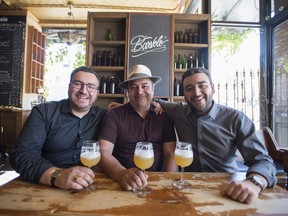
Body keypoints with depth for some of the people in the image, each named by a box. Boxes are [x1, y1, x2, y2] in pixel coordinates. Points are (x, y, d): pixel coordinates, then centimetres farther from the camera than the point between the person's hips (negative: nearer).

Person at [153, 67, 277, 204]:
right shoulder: (178, 111, -1)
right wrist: (155, 103, -8)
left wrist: (254, 182, -37)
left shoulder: (236, 119, -9)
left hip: (227, 187, 0)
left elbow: (262, 160, -16)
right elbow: (156, 104, 16)